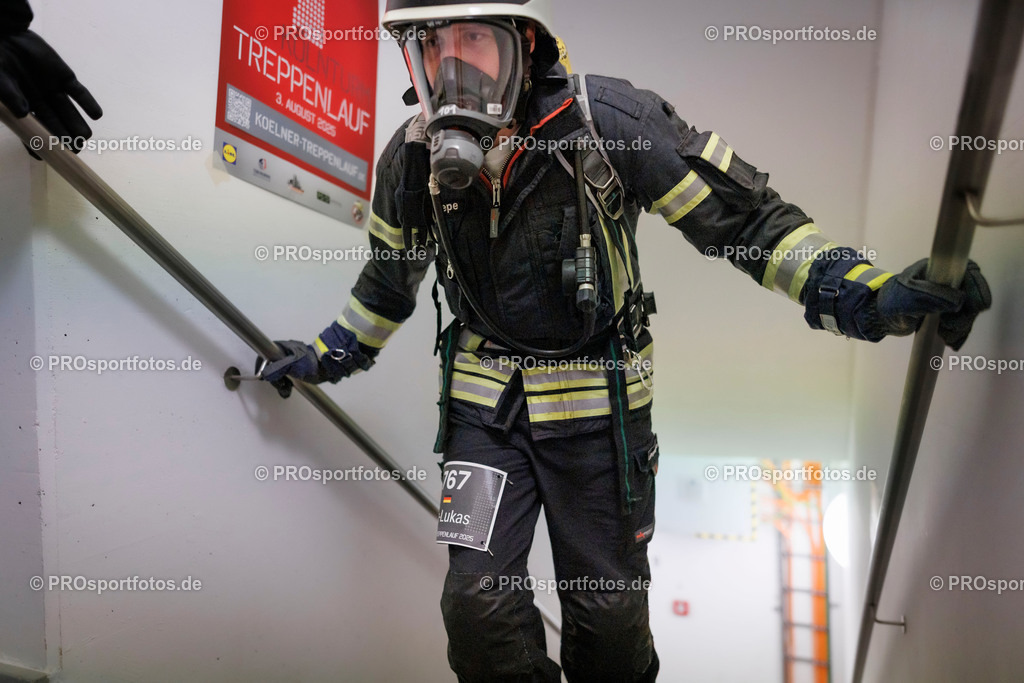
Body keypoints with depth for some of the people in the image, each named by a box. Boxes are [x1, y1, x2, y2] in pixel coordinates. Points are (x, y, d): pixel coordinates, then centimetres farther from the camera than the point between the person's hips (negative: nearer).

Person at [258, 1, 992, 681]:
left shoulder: (610, 123, -20)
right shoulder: (414, 158, -7)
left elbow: (749, 216, -14)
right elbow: (392, 276, 12)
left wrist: (864, 292, -23)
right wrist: (334, 354, 21)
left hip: (598, 405, -2)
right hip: (484, 402, 3)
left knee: (609, 606, 12)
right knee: (478, 600, 1)